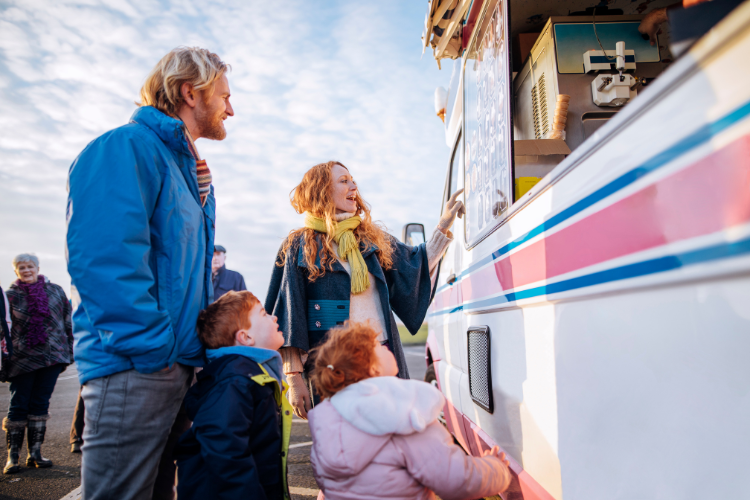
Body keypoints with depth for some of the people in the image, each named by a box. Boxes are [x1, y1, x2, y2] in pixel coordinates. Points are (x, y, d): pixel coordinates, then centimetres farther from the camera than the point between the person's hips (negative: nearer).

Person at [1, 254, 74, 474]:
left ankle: (35, 453, 15)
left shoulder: (55, 291, 6)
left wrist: (68, 352, 8)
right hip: (22, 360, -2)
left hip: (52, 356, 2)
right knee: (18, 406, 2)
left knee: (40, 404, 7)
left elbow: (67, 322, 10)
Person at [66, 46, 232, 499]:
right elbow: (103, 259, -22)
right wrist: (152, 349, -21)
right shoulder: (127, 147, -11)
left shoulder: (190, 171, 19)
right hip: (135, 369, -9)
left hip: (178, 364, 10)